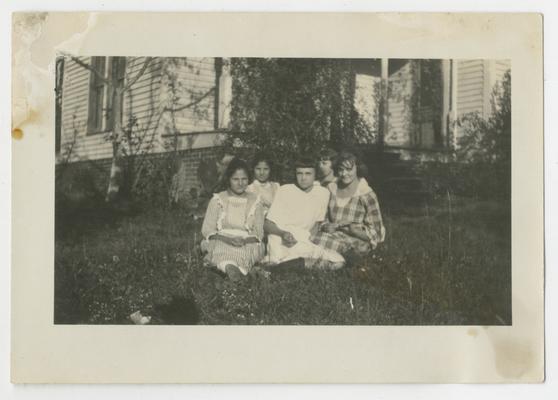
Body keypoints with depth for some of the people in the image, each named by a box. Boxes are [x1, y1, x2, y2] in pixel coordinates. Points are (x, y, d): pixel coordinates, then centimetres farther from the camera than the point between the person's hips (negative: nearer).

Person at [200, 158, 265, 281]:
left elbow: (259, 233, 8)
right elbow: (207, 230, 3)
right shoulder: (217, 200, 11)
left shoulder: (255, 201, 14)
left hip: (247, 245, 1)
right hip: (220, 243, -1)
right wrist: (226, 238, -16)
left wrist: (244, 240, -15)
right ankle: (229, 266, -62)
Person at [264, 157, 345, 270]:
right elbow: (267, 224, -4)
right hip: (282, 242, -4)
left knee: (338, 262, -18)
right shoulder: (284, 191, -1)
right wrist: (283, 234, -25)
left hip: (305, 242, 4)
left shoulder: (323, 193, 8)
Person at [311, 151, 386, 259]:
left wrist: (341, 226, -14)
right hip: (335, 234, 5)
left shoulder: (366, 195, -7)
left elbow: (373, 233, -7)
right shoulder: (332, 188, 9)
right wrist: (324, 225, -11)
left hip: (357, 242, -4)